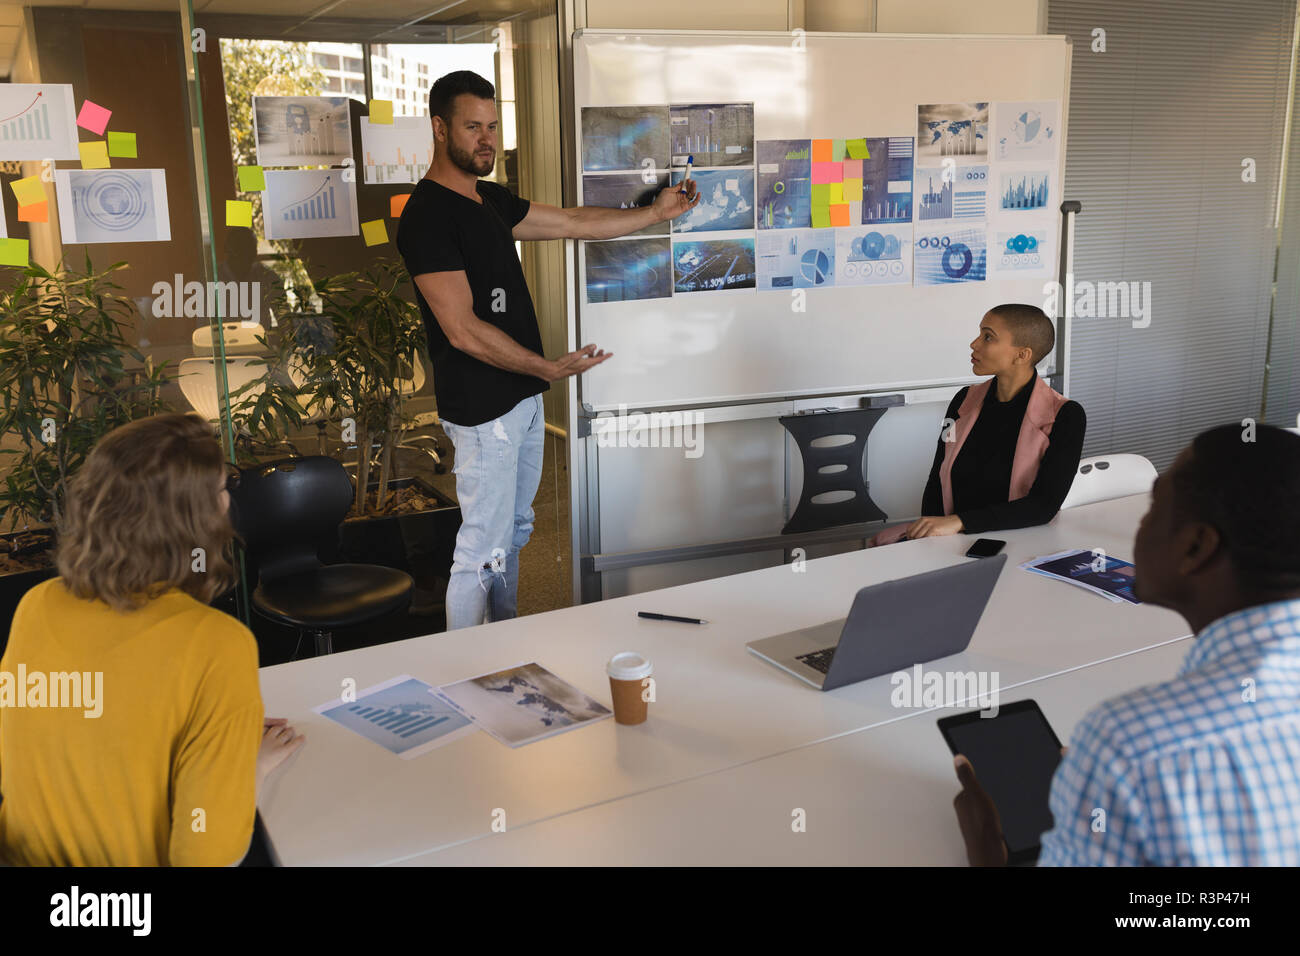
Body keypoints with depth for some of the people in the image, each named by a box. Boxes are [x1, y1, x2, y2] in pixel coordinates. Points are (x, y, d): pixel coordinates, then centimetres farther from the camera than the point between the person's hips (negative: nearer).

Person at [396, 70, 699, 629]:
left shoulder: (490, 200, 12)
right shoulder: (427, 215, -17)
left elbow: (574, 224, 20)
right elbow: (463, 330, -23)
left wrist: (657, 212, 20)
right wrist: (548, 368, -23)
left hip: (523, 396, 10)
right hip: (482, 409, -10)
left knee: (514, 531, 19)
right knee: (484, 550, -2)